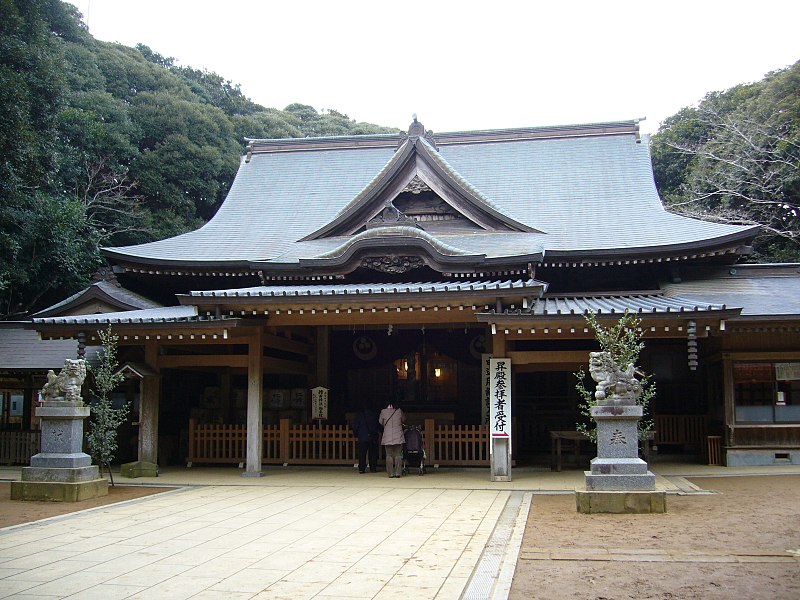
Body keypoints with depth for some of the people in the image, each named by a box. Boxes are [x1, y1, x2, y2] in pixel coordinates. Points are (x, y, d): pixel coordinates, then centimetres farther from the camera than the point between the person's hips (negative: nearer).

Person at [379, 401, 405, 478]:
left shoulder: (383, 412, -2)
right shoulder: (399, 411, 0)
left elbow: (380, 421, 12)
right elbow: (403, 420, 15)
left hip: (387, 437, 0)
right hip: (398, 437, 0)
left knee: (389, 455, 4)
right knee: (398, 455, 4)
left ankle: (391, 473, 2)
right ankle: (397, 473, -1)